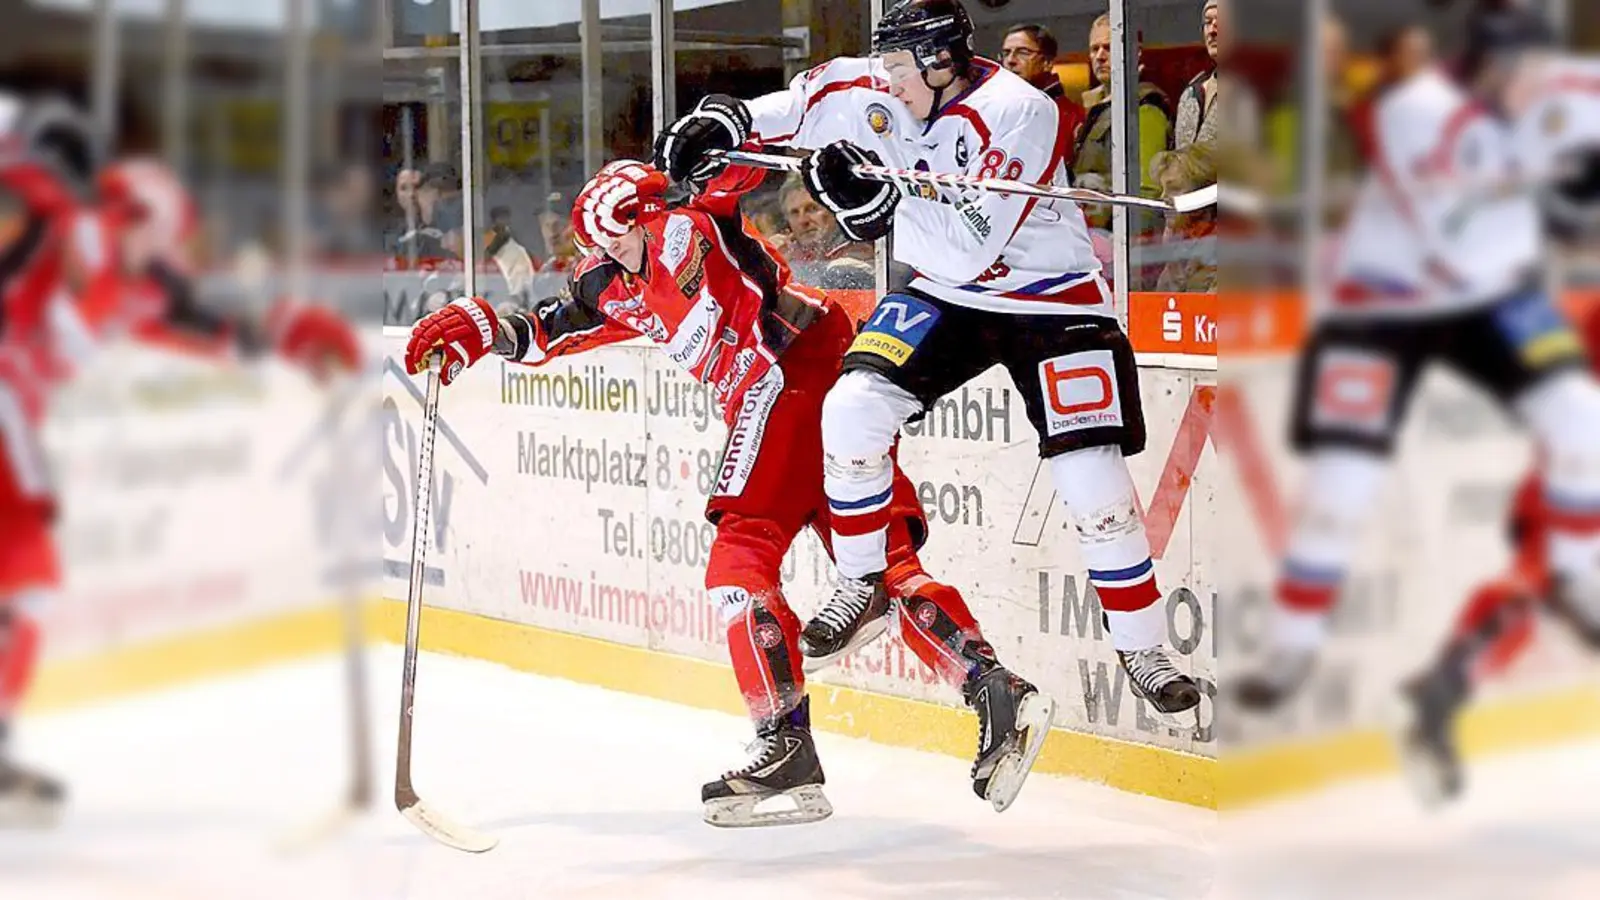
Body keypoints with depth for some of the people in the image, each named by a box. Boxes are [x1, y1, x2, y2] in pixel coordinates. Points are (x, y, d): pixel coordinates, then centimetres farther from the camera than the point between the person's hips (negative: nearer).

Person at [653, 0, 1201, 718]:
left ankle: (1143, 649, 5)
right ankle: (863, 583, 5)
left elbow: (966, 249, -33)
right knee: (852, 411, -15)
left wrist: (876, 202, -40)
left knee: (1093, 487, -14)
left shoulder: (1018, 113, -27)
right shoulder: (872, 92, -8)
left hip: (1052, 299, -5)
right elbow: (797, 106, 8)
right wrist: (719, 122, -8)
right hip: (944, 295, 6)